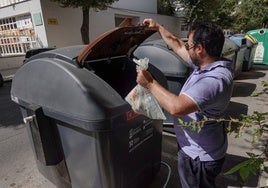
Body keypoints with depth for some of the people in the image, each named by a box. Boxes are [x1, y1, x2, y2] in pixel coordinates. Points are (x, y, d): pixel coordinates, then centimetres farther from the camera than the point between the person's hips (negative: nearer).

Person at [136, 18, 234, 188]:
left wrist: (150, 83, -30)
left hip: (200, 157, -9)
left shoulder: (215, 80, -34)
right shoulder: (207, 64, -4)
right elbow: (178, 46, 8)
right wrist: (158, 27, 15)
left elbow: (176, 107, -43)